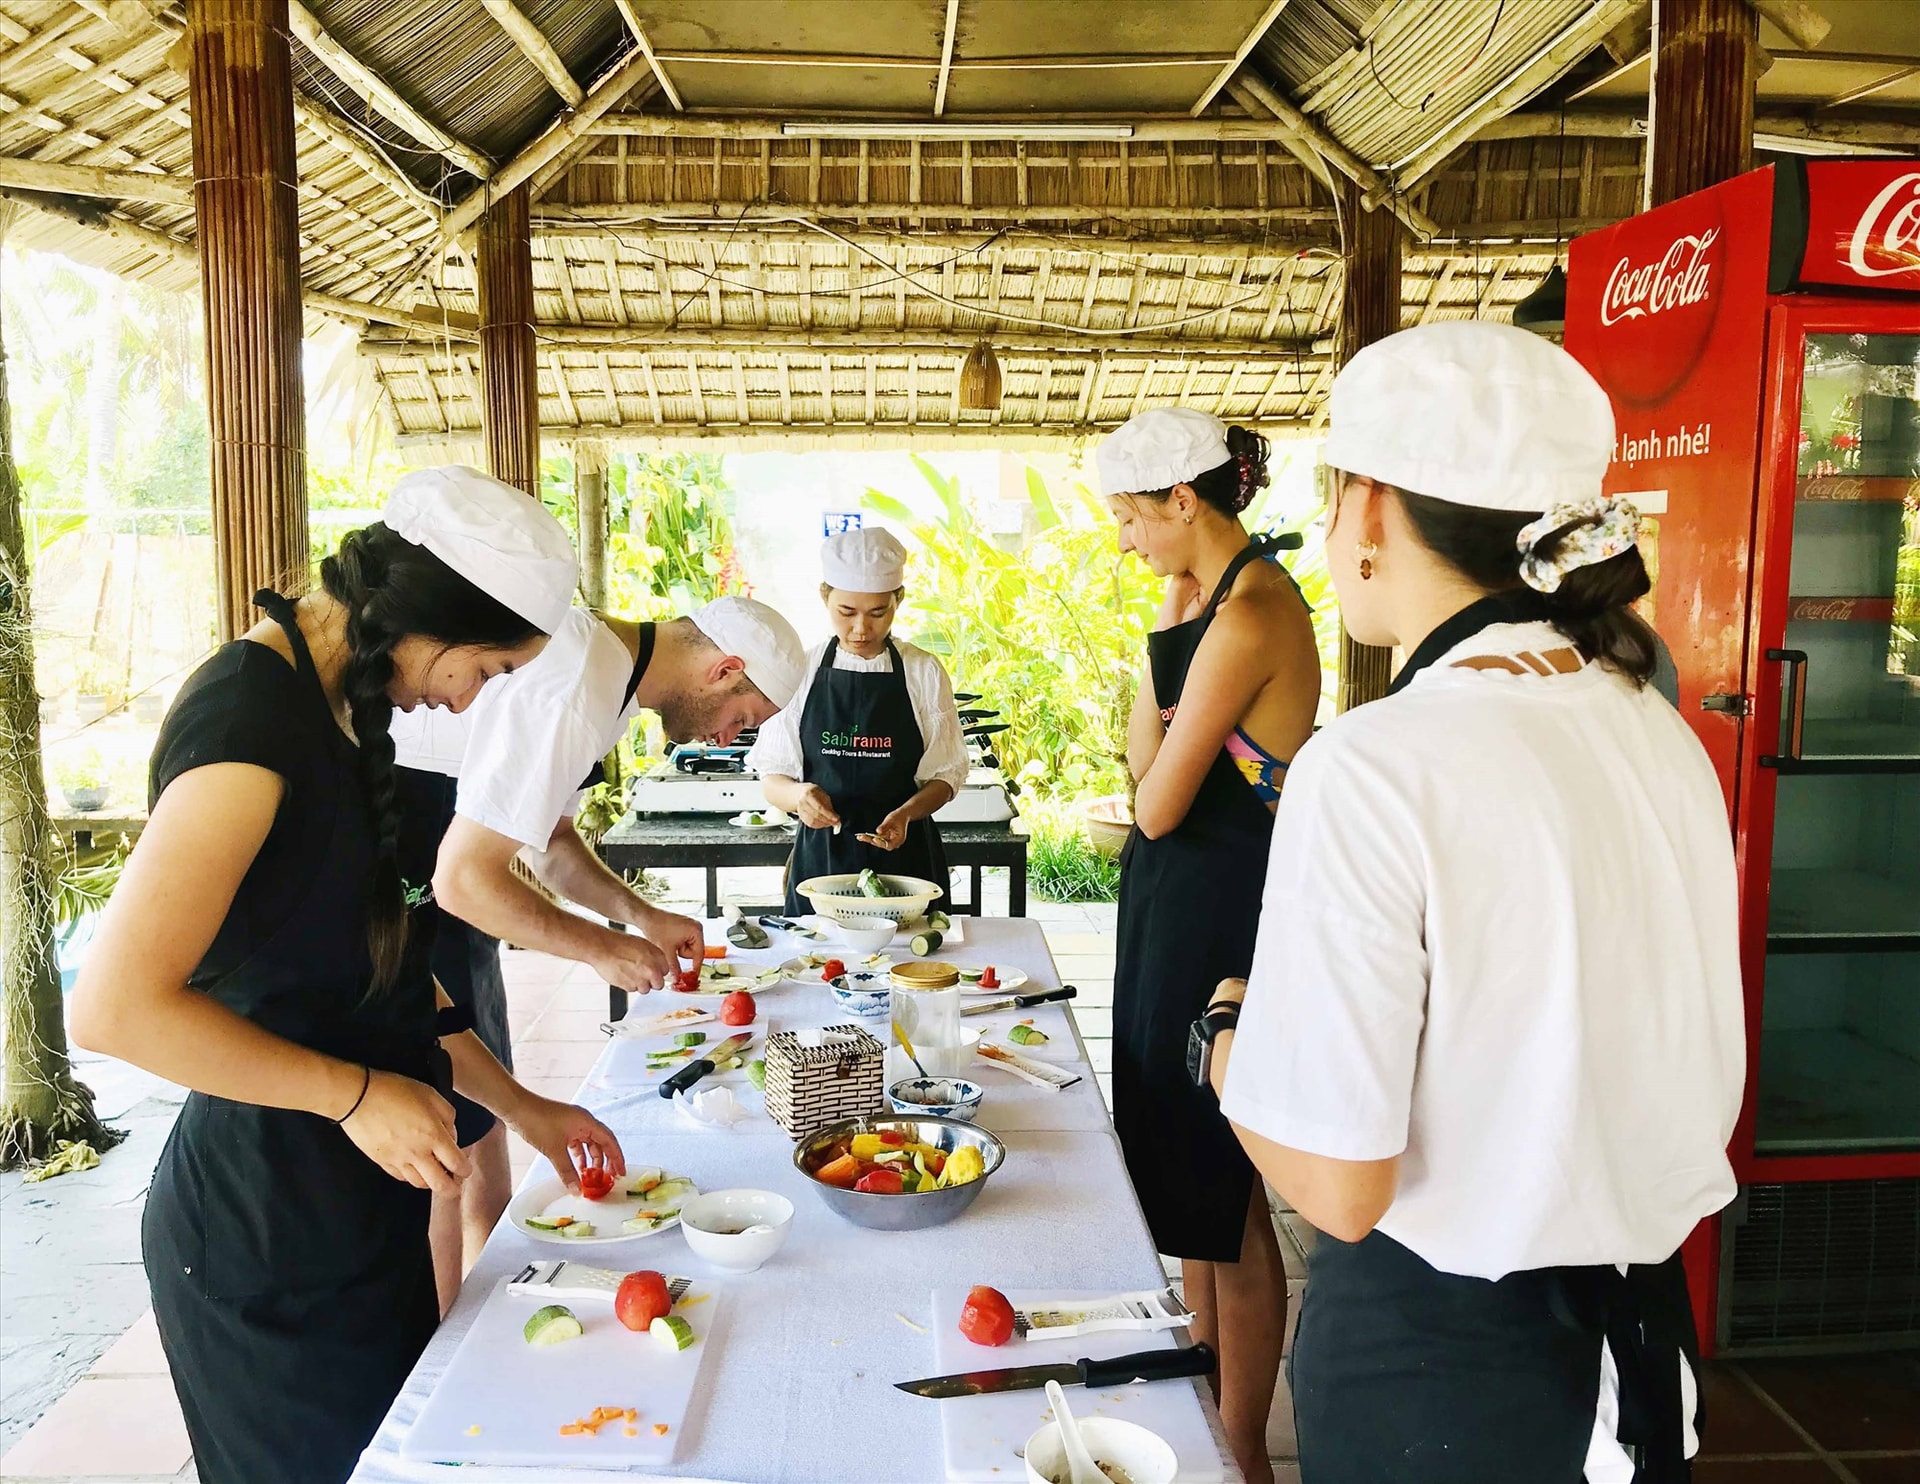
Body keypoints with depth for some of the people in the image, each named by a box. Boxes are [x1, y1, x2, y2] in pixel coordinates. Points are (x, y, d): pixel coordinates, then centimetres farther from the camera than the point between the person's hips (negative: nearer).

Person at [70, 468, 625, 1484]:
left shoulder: (331, 705, 6)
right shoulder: (252, 715, -23)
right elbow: (115, 1006, -29)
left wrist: (517, 1106, 11)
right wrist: (358, 1093, -20)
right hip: (267, 1235, -9)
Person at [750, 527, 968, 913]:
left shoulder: (924, 672, 0)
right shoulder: (801, 671, 1)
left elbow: (945, 776, 3)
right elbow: (772, 778, 2)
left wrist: (907, 813, -17)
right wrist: (798, 795, -20)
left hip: (904, 852, 0)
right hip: (820, 855, 0)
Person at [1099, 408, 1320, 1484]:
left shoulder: (1246, 615, -22)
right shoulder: (1217, 598, 9)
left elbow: (1158, 803, -19)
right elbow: (1147, 761, 7)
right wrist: (1168, 622, -1)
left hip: (1218, 916, -10)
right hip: (1183, 908, 10)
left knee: (1223, 1191, 5)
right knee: (1186, 1165, 21)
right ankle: (1209, 1384, 41)